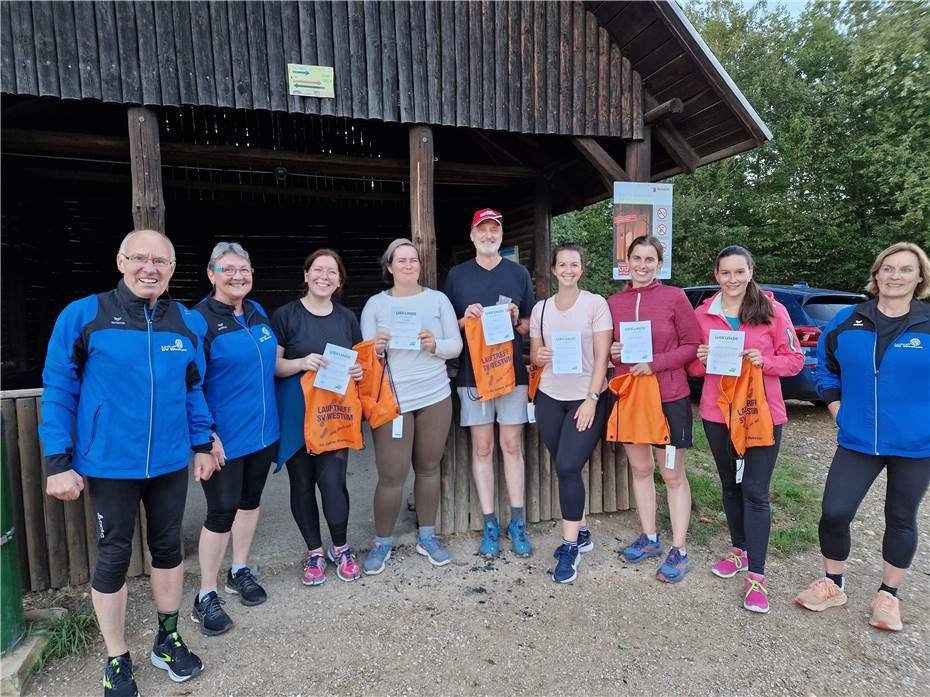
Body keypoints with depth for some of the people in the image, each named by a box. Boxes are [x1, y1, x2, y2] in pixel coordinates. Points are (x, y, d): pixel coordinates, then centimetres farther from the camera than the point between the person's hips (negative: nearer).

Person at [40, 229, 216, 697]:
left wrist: (202, 444, 8)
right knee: (114, 556, 11)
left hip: (170, 461, 3)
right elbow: (57, 390, -7)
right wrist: (58, 462, -9)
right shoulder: (82, 315, -9)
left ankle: (167, 640, 38)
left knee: (168, 546, 17)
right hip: (109, 463, -3)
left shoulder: (189, 322, 1)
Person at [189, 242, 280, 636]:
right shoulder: (200, 319, -14)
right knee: (222, 511, 2)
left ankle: (240, 572, 38)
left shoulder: (257, 312, 7)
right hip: (224, 439, -7)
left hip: (263, 430, 7)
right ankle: (206, 595, 21)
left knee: (250, 500, 18)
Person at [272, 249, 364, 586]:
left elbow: (358, 360, 17)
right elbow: (272, 365, -5)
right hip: (296, 414, -1)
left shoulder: (346, 317, 9)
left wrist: (359, 370, -5)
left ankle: (341, 548, 19)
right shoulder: (286, 315, -2)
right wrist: (301, 363, -23)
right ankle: (314, 552, 28)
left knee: (332, 480, -7)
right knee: (302, 483, 8)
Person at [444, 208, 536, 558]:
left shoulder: (519, 273, 8)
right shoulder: (456, 275, 7)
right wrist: (465, 319, -11)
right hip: (472, 373, 0)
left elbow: (532, 326, 12)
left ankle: (517, 523, 17)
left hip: (512, 372, 0)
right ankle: (490, 525, 15)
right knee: (482, 448, 5)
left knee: (512, 447, 5)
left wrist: (517, 321, -10)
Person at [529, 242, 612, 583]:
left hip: (587, 398, -4)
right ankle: (580, 532, 30)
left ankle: (570, 546, 4)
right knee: (563, 469, 10)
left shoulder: (596, 303, -3)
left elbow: (602, 356, -7)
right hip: (550, 398, 4)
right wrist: (538, 356, -11)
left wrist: (592, 399, -15)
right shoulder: (541, 308, 8)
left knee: (568, 467, -12)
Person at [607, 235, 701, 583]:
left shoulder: (674, 297, -7)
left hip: (669, 396, -4)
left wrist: (655, 363, -19)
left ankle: (679, 551, 19)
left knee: (673, 475, 6)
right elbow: (606, 346, 13)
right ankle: (649, 538, 32)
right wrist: (612, 353, -9)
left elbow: (692, 345, -7)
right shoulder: (613, 302, 3)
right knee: (640, 468, 15)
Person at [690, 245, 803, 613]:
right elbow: (693, 365, 9)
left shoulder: (772, 310, -4)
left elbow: (794, 359, -1)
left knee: (755, 492, -2)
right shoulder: (702, 314, 2)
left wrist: (764, 361, -19)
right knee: (730, 485, 16)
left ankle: (756, 575, 6)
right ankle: (739, 549, 35)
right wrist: (701, 360, -13)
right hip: (717, 413, 3)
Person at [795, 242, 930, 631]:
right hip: (857, 441, 2)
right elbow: (826, 371, 12)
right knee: (834, 513, -1)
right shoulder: (847, 322, 0)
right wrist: (839, 413, 3)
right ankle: (832, 584, 23)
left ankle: (888, 595, 33)